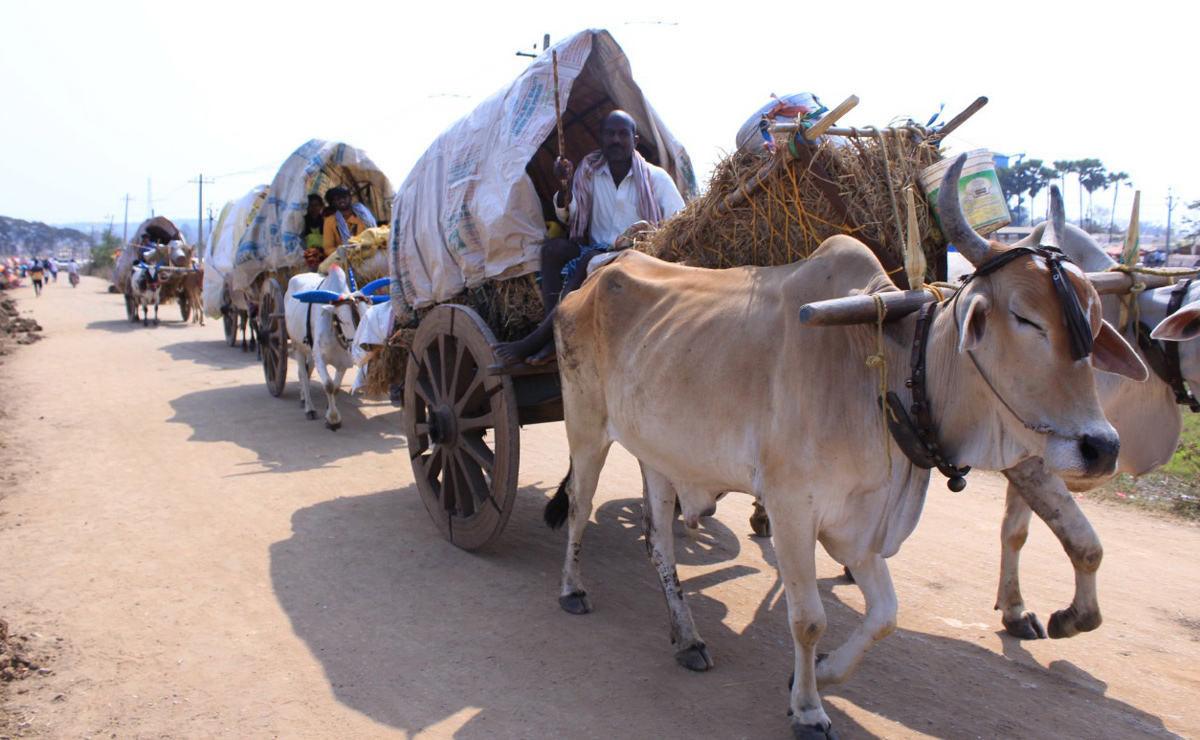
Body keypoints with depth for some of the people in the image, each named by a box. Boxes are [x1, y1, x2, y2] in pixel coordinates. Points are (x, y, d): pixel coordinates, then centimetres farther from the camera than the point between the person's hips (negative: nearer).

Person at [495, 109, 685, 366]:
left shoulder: (656, 178, 3)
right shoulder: (588, 172, 12)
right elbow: (569, 219, 5)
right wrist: (566, 186, -13)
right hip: (595, 251, 4)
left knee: (592, 261, -32)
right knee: (554, 247, -23)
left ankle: (535, 340, -33)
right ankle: (555, 337, -37)